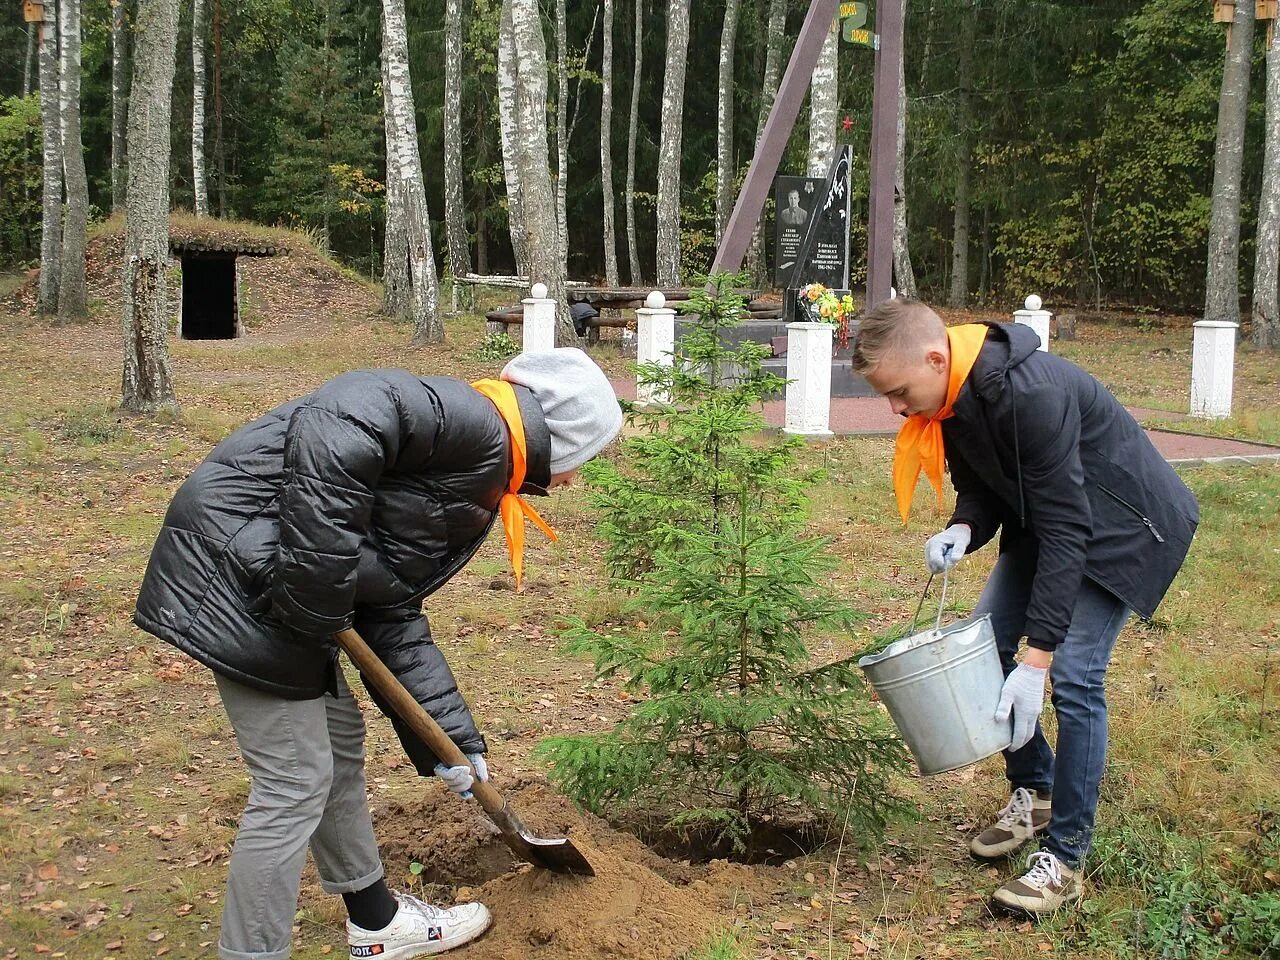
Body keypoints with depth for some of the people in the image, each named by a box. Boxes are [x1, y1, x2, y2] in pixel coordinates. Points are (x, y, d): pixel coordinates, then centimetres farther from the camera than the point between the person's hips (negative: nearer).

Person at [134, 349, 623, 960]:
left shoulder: (478, 486, 16)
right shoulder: (473, 423, -15)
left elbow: (393, 621, 16)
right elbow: (335, 427, -31)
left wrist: (449, 735, 15)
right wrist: (317, 596, -27)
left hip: (267, 572, 11)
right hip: (234, 560, -11)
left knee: (339, 742, 21)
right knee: (296, 781, -4)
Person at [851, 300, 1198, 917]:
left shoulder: (1032, 394, -36)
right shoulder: (950, 393, -11)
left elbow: (1066, 529, -33)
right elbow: (981, 487, 3)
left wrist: (1037, 657, -33)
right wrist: (962, 532, -23)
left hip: (1123, 526, -8)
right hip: (1044, 518, 8)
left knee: (1074, 675, -16)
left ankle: (1065, 859, -4)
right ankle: (1034, 794, 22)